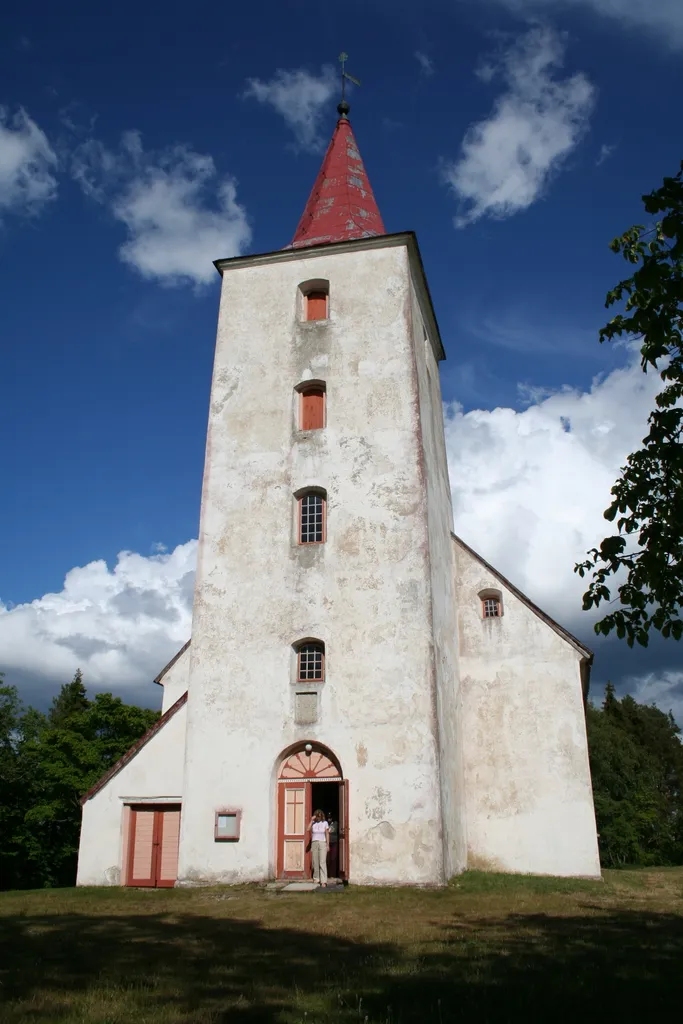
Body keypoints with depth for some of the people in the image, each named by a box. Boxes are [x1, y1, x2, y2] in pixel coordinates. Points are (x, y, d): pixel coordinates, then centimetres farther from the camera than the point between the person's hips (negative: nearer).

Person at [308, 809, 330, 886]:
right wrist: (312, 820, -13)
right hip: (314, 843, 2)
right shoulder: (313, 823, 6)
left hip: (322, 843, -2)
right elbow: (308, 830, -13)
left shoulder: (325, 823, 4)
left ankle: (323, 881, -15)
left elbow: (327, 834, 6)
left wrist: (328, 845, 1)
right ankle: (316, 879, 15)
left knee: (323, 862, -11)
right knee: (315, 862, 3)